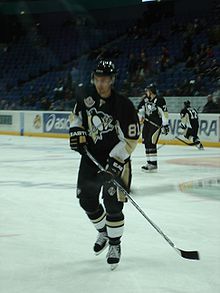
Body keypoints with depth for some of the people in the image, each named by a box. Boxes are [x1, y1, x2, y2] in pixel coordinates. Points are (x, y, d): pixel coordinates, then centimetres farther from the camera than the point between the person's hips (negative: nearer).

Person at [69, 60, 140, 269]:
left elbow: (131, 138, -18)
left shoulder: (123, 105, -20)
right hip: (91, 155, 6)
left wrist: (116, 160, -24)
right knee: (87, 200, 11)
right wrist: (76, 131, 0)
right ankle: (103, 232, 37)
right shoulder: (87, 96, -3)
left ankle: (115, 244, 10)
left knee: (112, 203, -10)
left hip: (116, 158, -6)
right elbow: (77, 114, 17)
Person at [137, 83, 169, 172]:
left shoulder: (159, 100, -17)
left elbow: (164, 113, -20)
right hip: (147, 122, 8)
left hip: (156, 124, -8)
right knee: (146, 142, 9)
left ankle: (153, 165, -13)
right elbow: (140, 107, 23)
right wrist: (141, 115, 6)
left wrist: (165, 125, -23)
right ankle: (149, 162, 19)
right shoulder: (146, 99, 7)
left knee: (151, 143, -16)